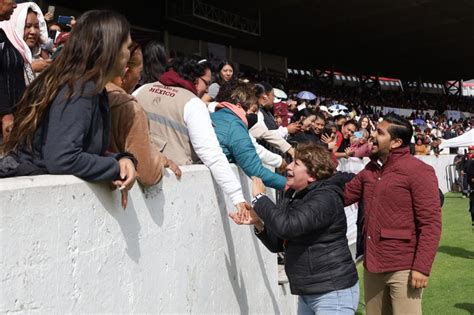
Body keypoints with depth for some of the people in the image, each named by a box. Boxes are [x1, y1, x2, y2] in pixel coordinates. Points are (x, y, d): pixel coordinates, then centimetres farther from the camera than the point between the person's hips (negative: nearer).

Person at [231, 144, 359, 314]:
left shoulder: (325, 198, -19)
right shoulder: (293, 196, 8)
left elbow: (287, 226, -32)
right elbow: (278, 244, 11)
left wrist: (260, 197, -18)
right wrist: (258, 223, -8)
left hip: (333, 292, -8)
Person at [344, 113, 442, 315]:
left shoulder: (419, 171, -12)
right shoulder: (370, 170, 12)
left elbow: (431, 223, -16)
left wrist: (422, 267, -21)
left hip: (403, 268, -7)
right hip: (372, 266, 7)